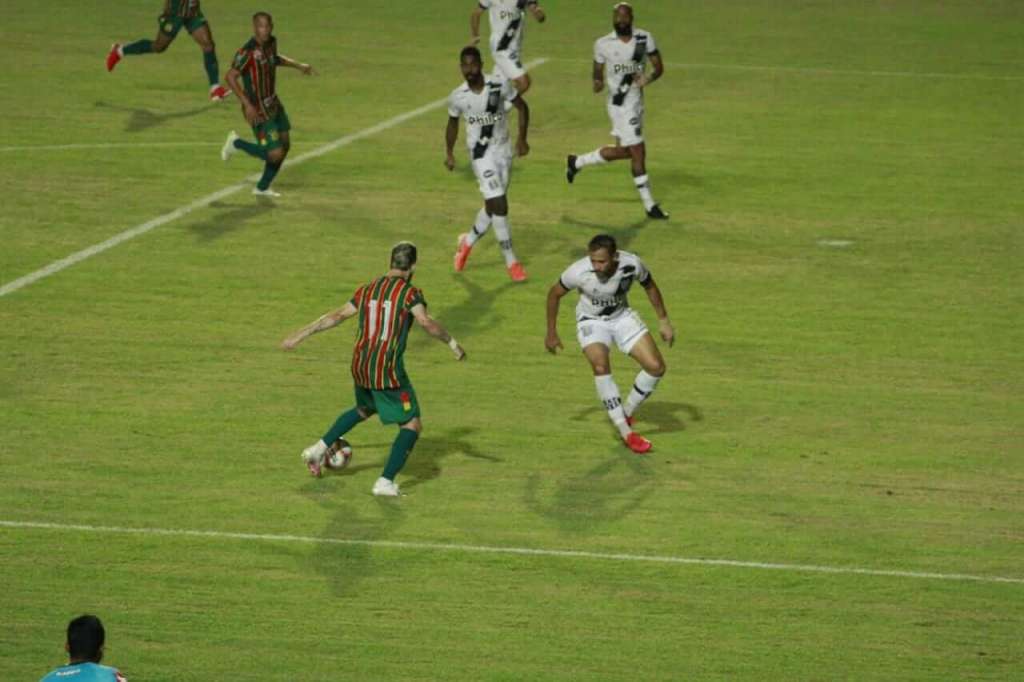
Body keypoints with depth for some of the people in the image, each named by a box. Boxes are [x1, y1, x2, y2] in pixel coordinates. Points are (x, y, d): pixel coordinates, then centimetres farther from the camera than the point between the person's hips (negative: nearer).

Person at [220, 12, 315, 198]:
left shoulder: (271, 42, 1)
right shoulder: (248, 52, -27)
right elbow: (231, 77, -29)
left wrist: (298, 65, 23)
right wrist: (247, 104, -31)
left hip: (273, 104, 9)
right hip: (258, 111, -9)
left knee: (285, 145, 16)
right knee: (275, 154, -11)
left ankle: (262, 187, 33)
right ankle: (237, 143, 14)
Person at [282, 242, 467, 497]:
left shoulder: (367, 290, 9)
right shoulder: (409, 293, -10)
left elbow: (337, 316, 12)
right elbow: (426, 323, -23)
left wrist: (302, 334, 19)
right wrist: (452, 343, -11)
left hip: (360, 368, 7)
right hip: (389, 371, -7)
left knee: (364, 410, 35)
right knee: (412, 426, 5)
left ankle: (319, 449, 28)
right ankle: (386, 482, -5)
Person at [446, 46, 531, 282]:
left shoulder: (500, 86, -11)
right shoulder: (457, 97, -7)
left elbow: (522, 106, 2)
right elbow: (453, 123, 11)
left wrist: (521, 138, -7)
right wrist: (449, 152, 6)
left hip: (503, 150, 2)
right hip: (481, 154, -2)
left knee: (493, 206, 11)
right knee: (499, 205, -11)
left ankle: (468, 241, 37)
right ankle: (511, 261, -3)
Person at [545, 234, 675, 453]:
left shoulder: (632, 264, -26)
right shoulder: (579, 271, -31)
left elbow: (649, 286, -2)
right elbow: (554, 294, -10)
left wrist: (663, 321, 3)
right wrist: (551, 333, -3)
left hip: (622, 317, 3)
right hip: (591, 321, -3)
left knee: (656, 367, -11)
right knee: (600, 365, -30)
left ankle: (626, 413, 13)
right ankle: (626, 433, -23)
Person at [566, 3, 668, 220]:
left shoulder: (645, 39, -1)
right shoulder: (603, 45, -7)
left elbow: (659, 67, 1)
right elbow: (598, 71, 4)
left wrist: (650, 78, -20)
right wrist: (597, 83, -19)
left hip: (637, 101, 5)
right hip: (621, 104, -5)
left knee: (623, 151, 15)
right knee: (638, 152, -5)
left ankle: (577, 162, 34)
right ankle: (649, 205, 6)